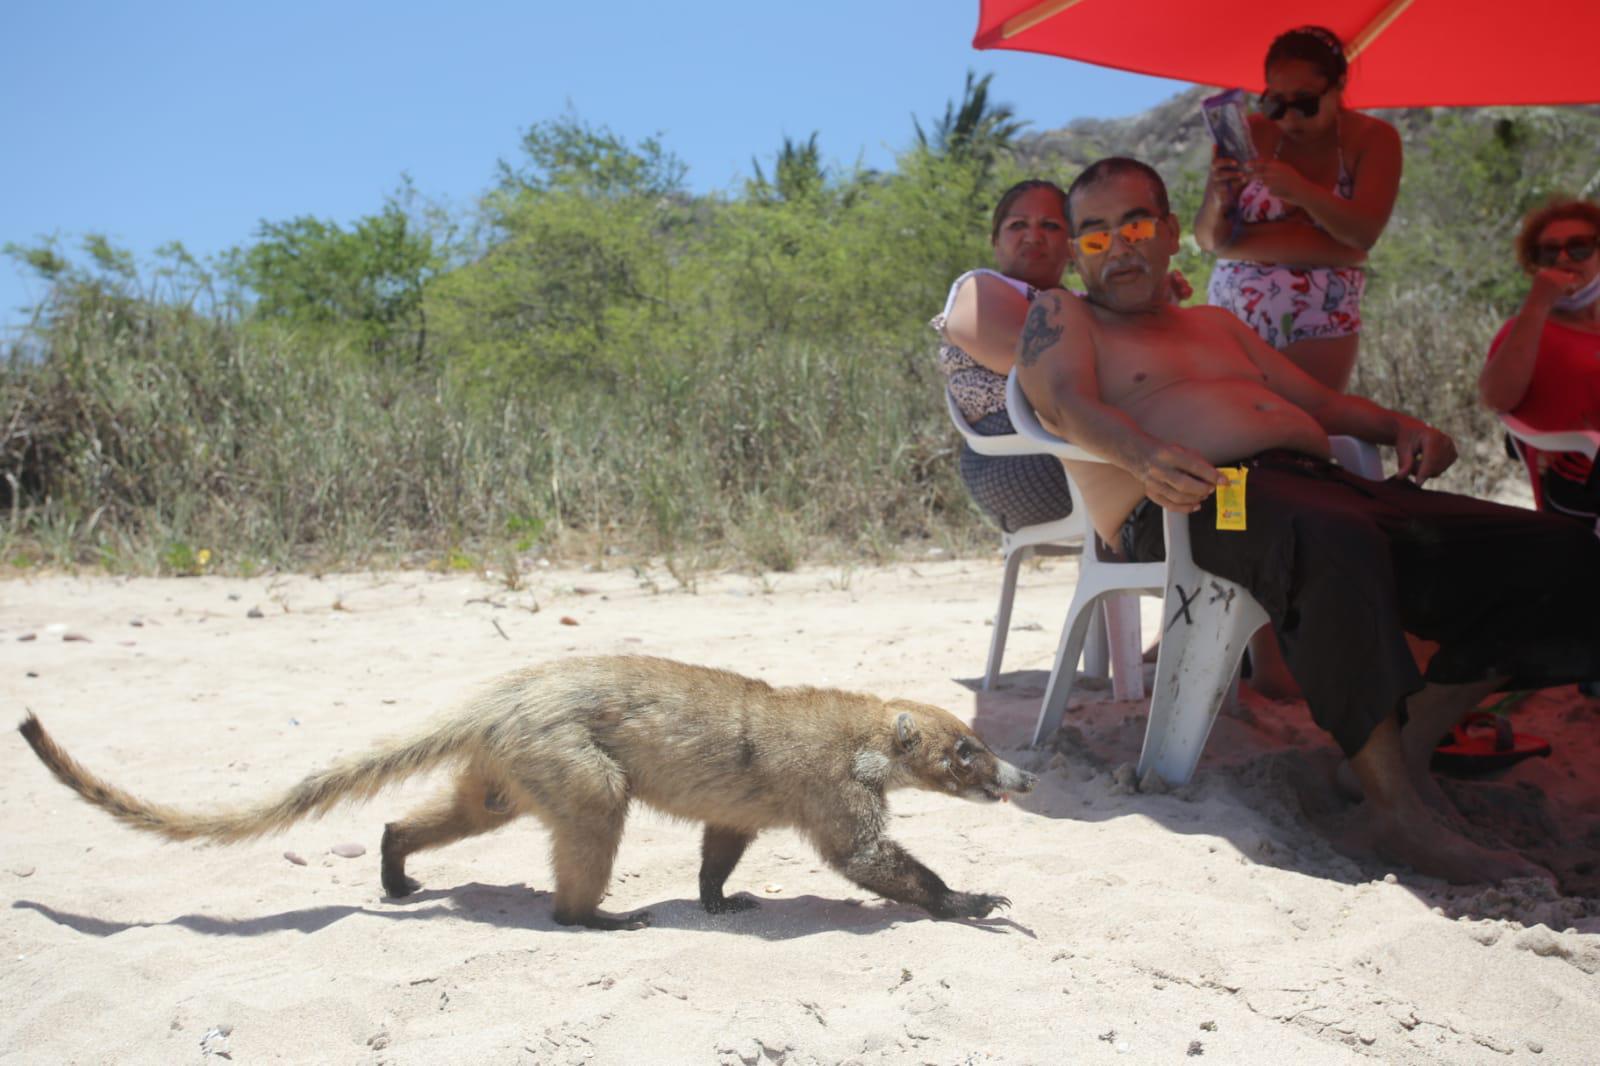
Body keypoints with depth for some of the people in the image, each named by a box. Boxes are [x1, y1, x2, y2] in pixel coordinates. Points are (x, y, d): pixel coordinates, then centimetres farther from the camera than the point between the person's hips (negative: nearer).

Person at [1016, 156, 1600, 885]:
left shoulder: (1215, 324, 34)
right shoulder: (1060, 315, 15)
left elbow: (1321, 401, 32)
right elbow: (1069, 403, -5)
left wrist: (1399, 427, 10)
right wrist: (1143, 455, -28)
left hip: (1322, 484, 8)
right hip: (1196, 504, -7)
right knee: (1335, 543, -42)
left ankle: (1411, 743, -13)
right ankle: (1395, 808, -36)